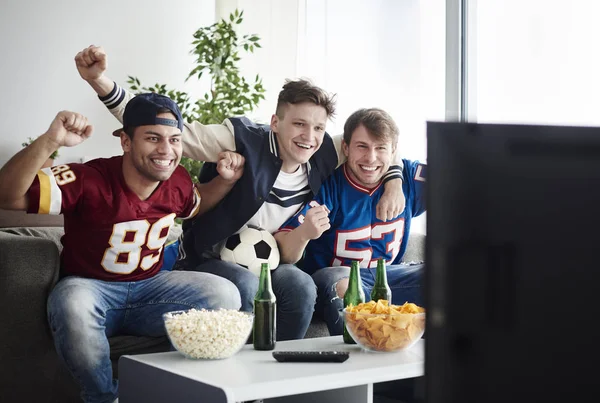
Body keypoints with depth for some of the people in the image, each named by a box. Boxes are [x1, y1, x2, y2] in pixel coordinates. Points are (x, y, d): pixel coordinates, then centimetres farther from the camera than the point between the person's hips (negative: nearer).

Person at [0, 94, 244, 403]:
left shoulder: (178, 181, -4)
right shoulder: (88, 181, -22)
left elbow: (198, 207, 22)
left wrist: (226, 179, 2)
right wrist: (49, 142, -47)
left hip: (150, 286, 5)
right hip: (88, 287, -4)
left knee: (225, 295, -15)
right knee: (73, 305, -40)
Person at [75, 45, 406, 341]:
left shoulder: (323, 156, -3)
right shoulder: (241, 140, -19)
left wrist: (393, 181, -3)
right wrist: (100, 81, -33)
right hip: (208, 261, -4)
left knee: (301, 285, -26)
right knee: (245, 285, -35)